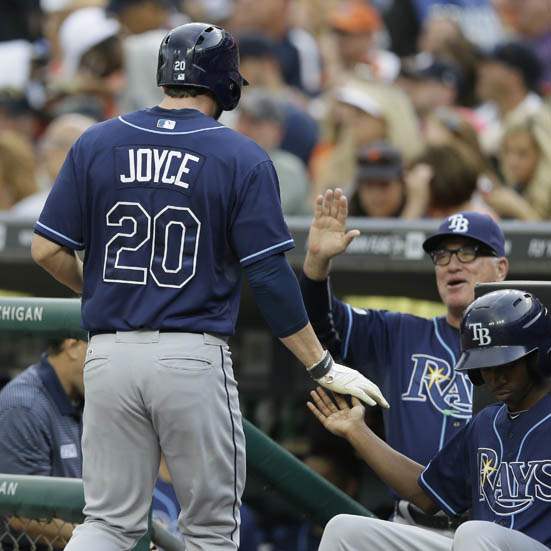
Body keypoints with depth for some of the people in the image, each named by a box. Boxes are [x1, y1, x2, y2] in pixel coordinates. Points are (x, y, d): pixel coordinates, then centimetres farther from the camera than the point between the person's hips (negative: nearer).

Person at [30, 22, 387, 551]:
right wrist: (324, 368, 0)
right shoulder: (243, 159, -3)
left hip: (109, 352, 3)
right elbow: (270, 278, -7)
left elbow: (48, 250, 2)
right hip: (194, 358, -3)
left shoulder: (96, 144, 4)